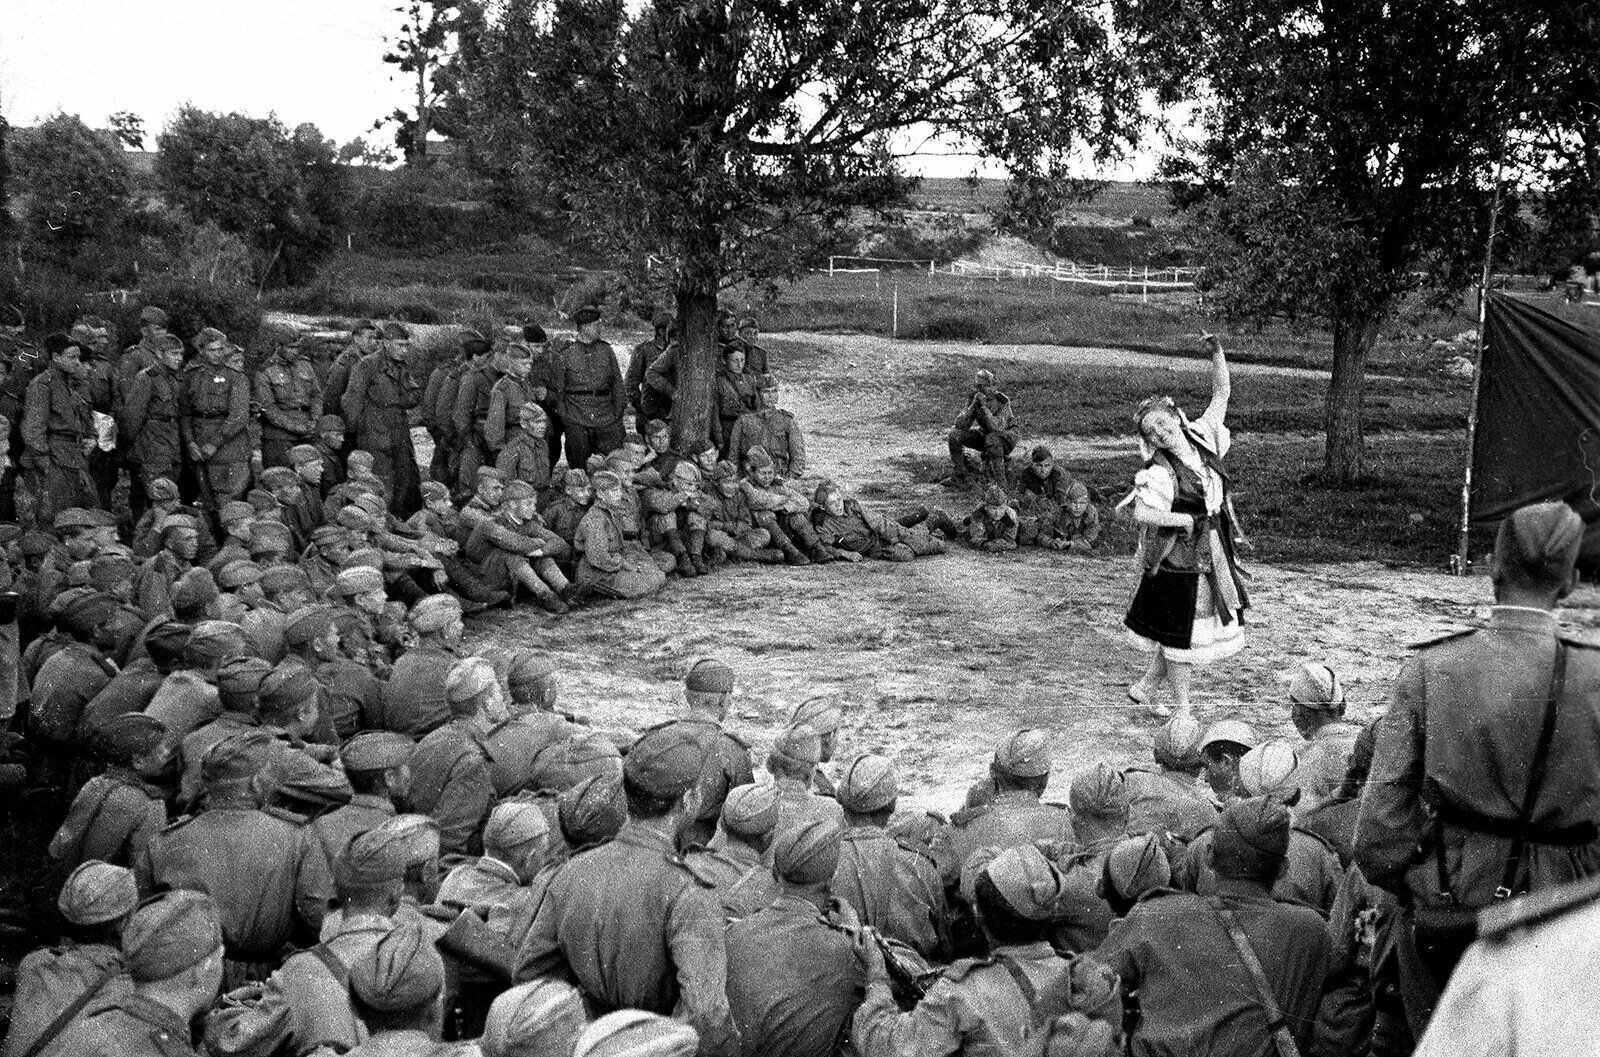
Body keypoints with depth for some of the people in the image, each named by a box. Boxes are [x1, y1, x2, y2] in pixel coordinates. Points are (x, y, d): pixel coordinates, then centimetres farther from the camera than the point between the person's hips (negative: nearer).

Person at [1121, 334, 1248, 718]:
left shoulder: (1202, 437, 1)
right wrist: (1188, 520, -22)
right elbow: (1143, 513, -32)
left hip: (1211, 556, 7)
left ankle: (1146, 688, 30)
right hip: (1178, 561, -7)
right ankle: (1182, 712, 16)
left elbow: (1221, 394, 8)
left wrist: (1217, 352, -4)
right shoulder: (1159, 472, -19)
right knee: (1183, 634, 3)